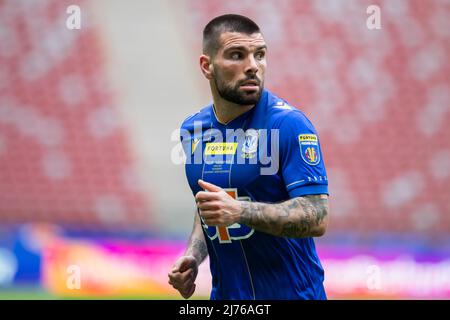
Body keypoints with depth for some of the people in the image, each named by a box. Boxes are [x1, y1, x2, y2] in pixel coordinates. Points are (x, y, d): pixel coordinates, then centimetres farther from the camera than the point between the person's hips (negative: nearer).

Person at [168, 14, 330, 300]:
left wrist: (239, 211, -32)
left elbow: (317, 218, -22)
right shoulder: (193, 129, 3)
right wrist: (193, 256, 1)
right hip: (225, 292, 5)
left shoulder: (290, 123, -15)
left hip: (291, 291, -5)